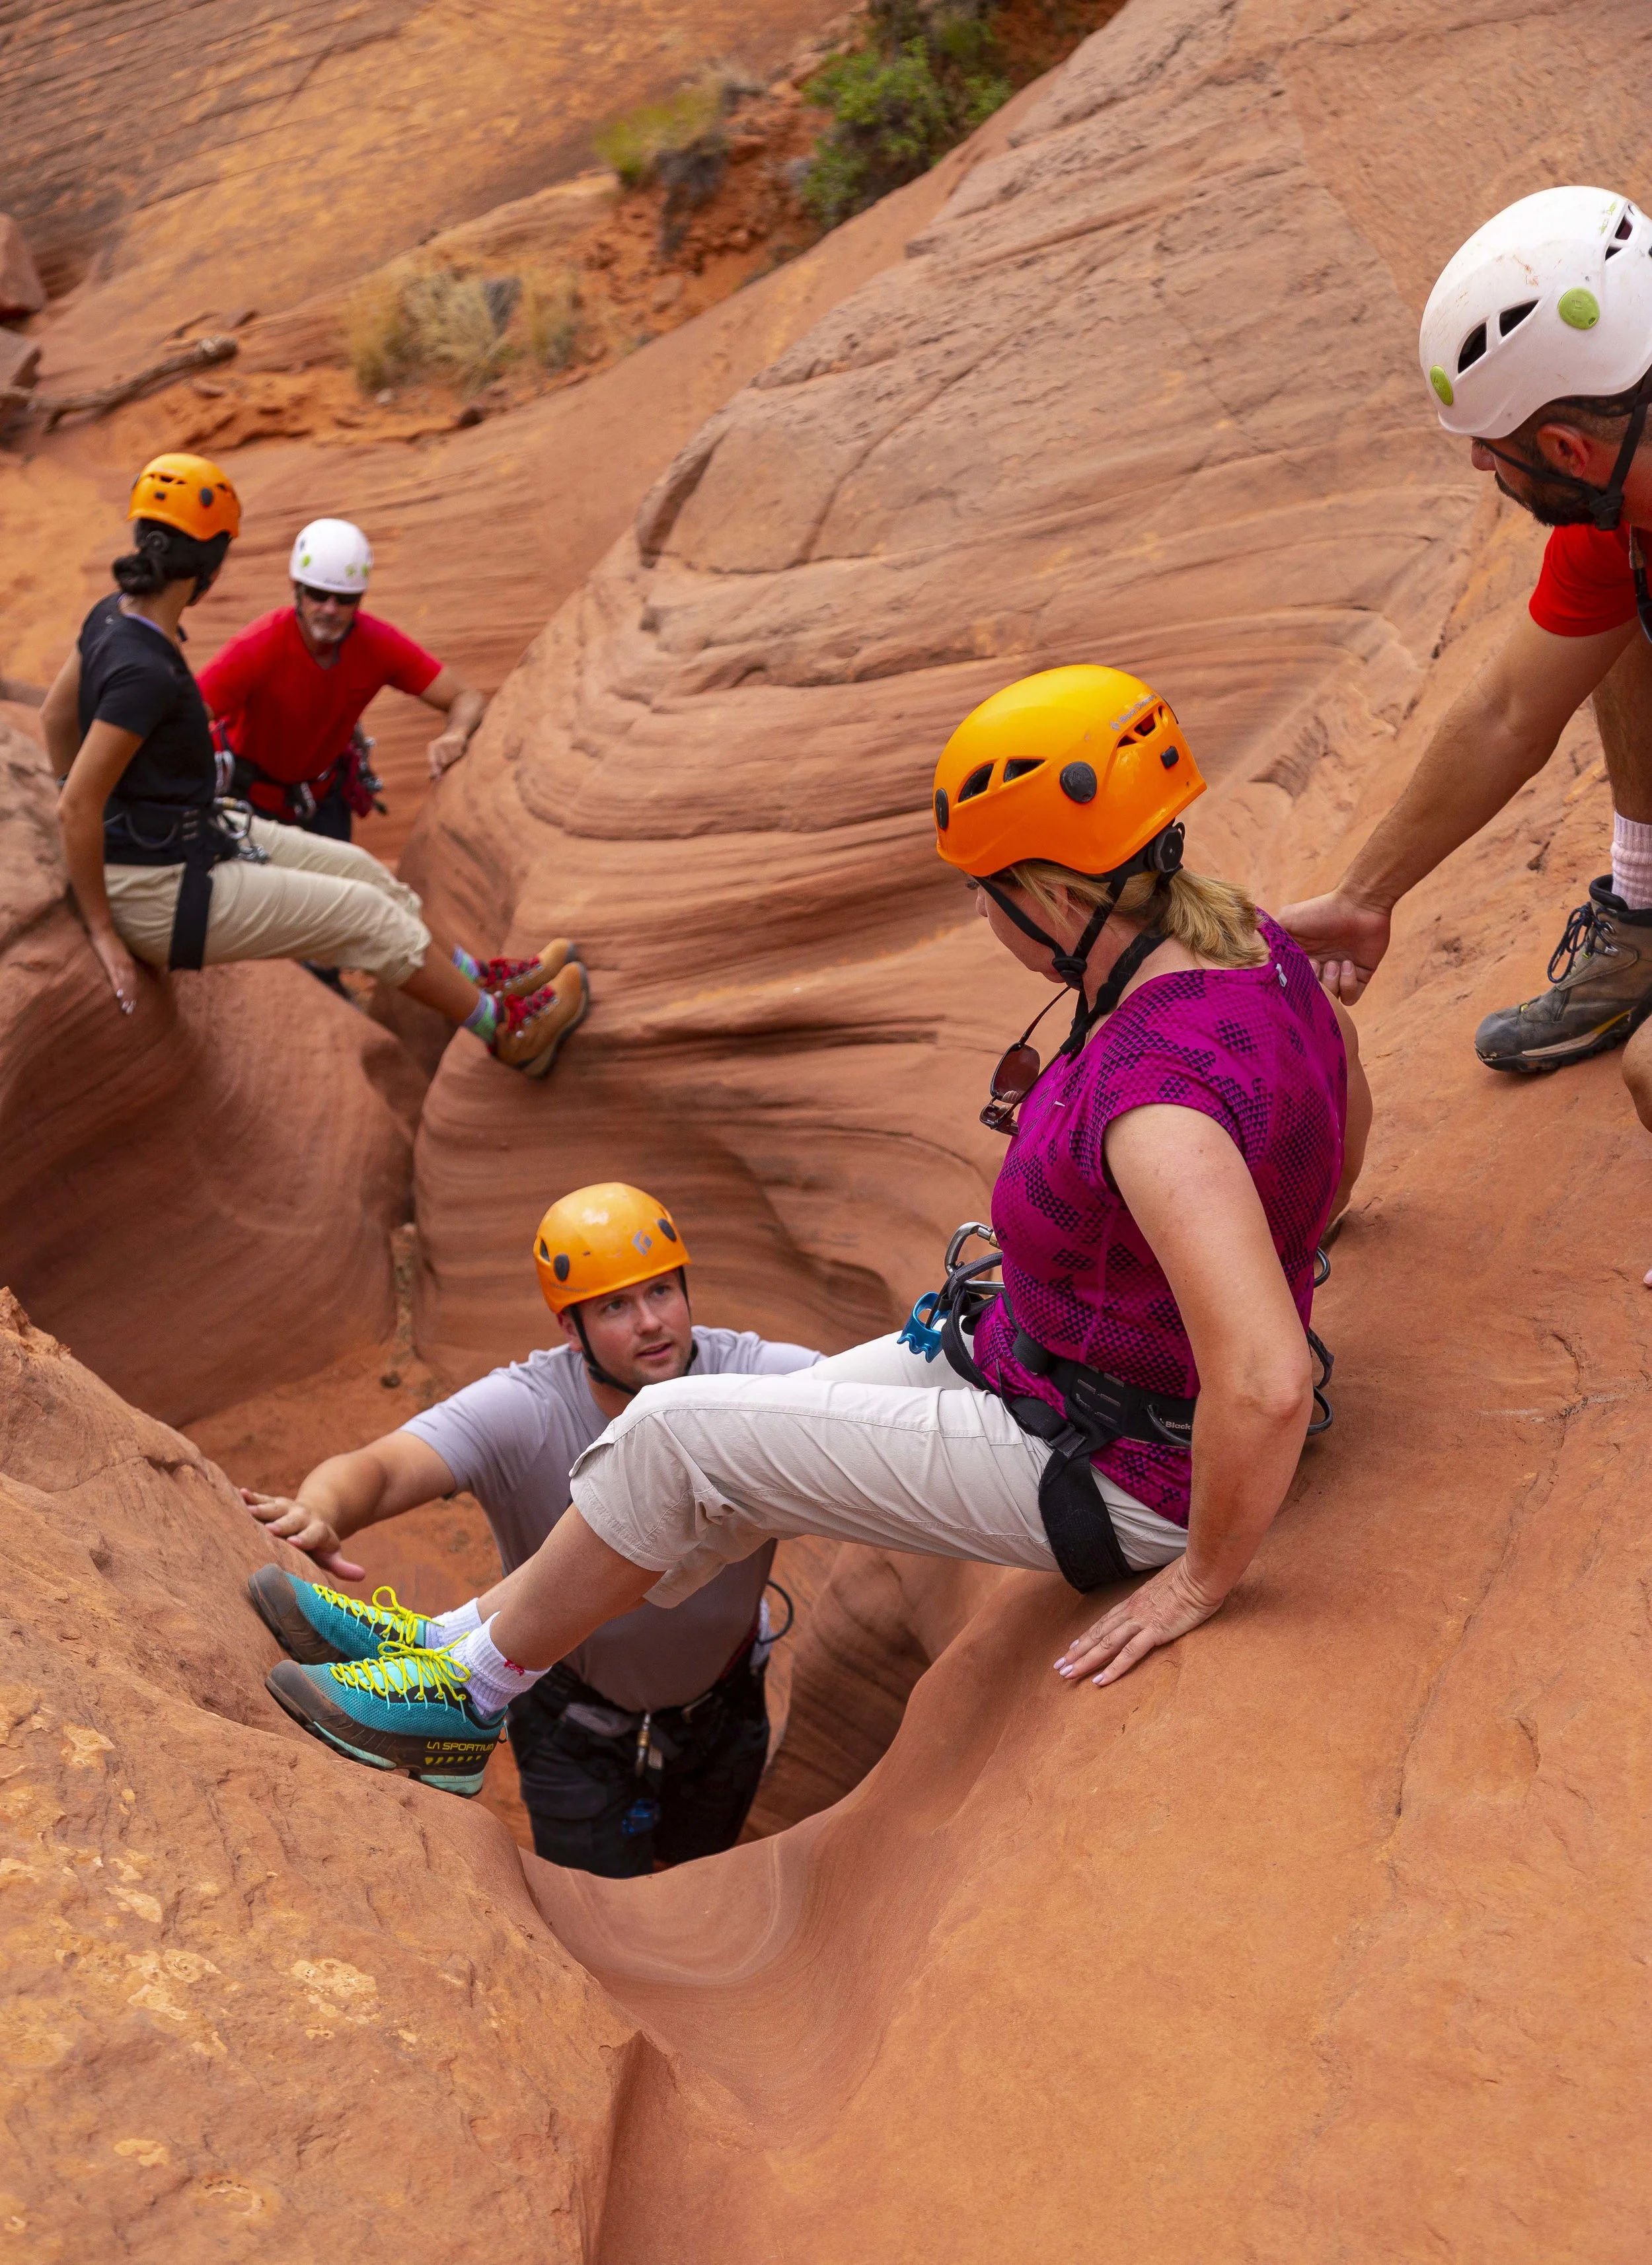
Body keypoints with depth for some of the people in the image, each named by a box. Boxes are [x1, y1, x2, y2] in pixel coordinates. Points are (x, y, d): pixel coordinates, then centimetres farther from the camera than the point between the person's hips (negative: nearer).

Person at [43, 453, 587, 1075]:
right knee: (366, 914, 0)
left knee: (356, 868, 15)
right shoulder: (145, 670, -30)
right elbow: (77, 809, -29)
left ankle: (488, 981, 31)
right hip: (160, 891, -9)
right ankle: (508, 1031, 17)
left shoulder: (114, 613, -2)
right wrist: (102, 930, -19)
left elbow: (57, 714, 10)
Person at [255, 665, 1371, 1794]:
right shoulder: (1245, 941, -5)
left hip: (1114, 1470, -9)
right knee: (750, 1447, 16)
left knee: (680, 1436, -2)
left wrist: (1204, 1576, -24)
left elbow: (1266, 1388, -40)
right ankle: (472, 1634, 35)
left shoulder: (1158, 1093, -35)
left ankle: (468, 1692, 23)